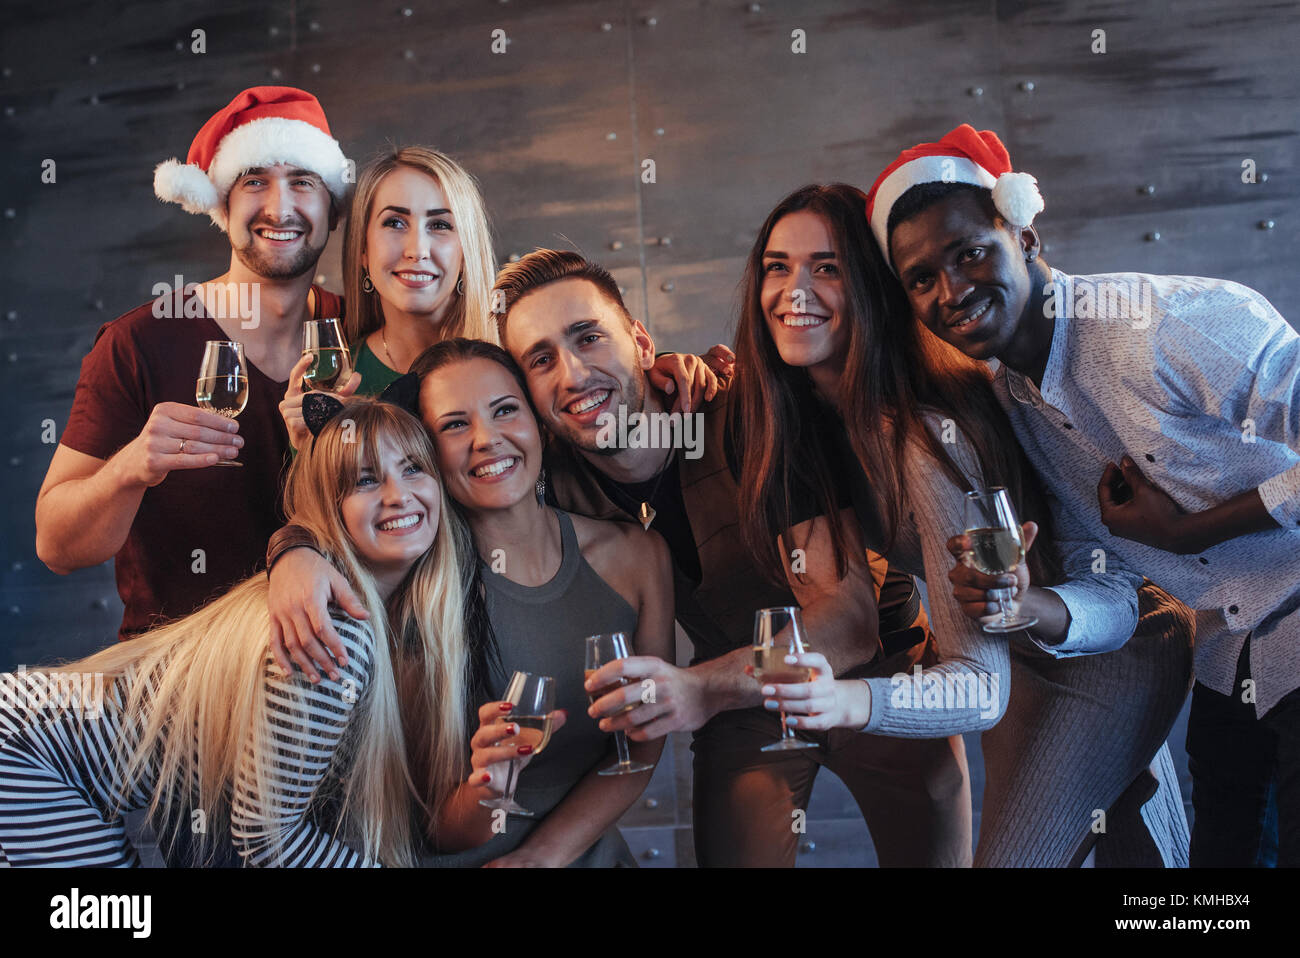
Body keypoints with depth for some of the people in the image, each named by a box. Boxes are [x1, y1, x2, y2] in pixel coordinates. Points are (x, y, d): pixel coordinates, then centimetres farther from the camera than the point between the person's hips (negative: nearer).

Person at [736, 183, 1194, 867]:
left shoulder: (931, 435, -36)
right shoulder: (814, 408, -11)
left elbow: (983, 684, -38)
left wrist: (850, 701, -57)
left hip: (1104, 650, -8)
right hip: (1022, 658, 8)